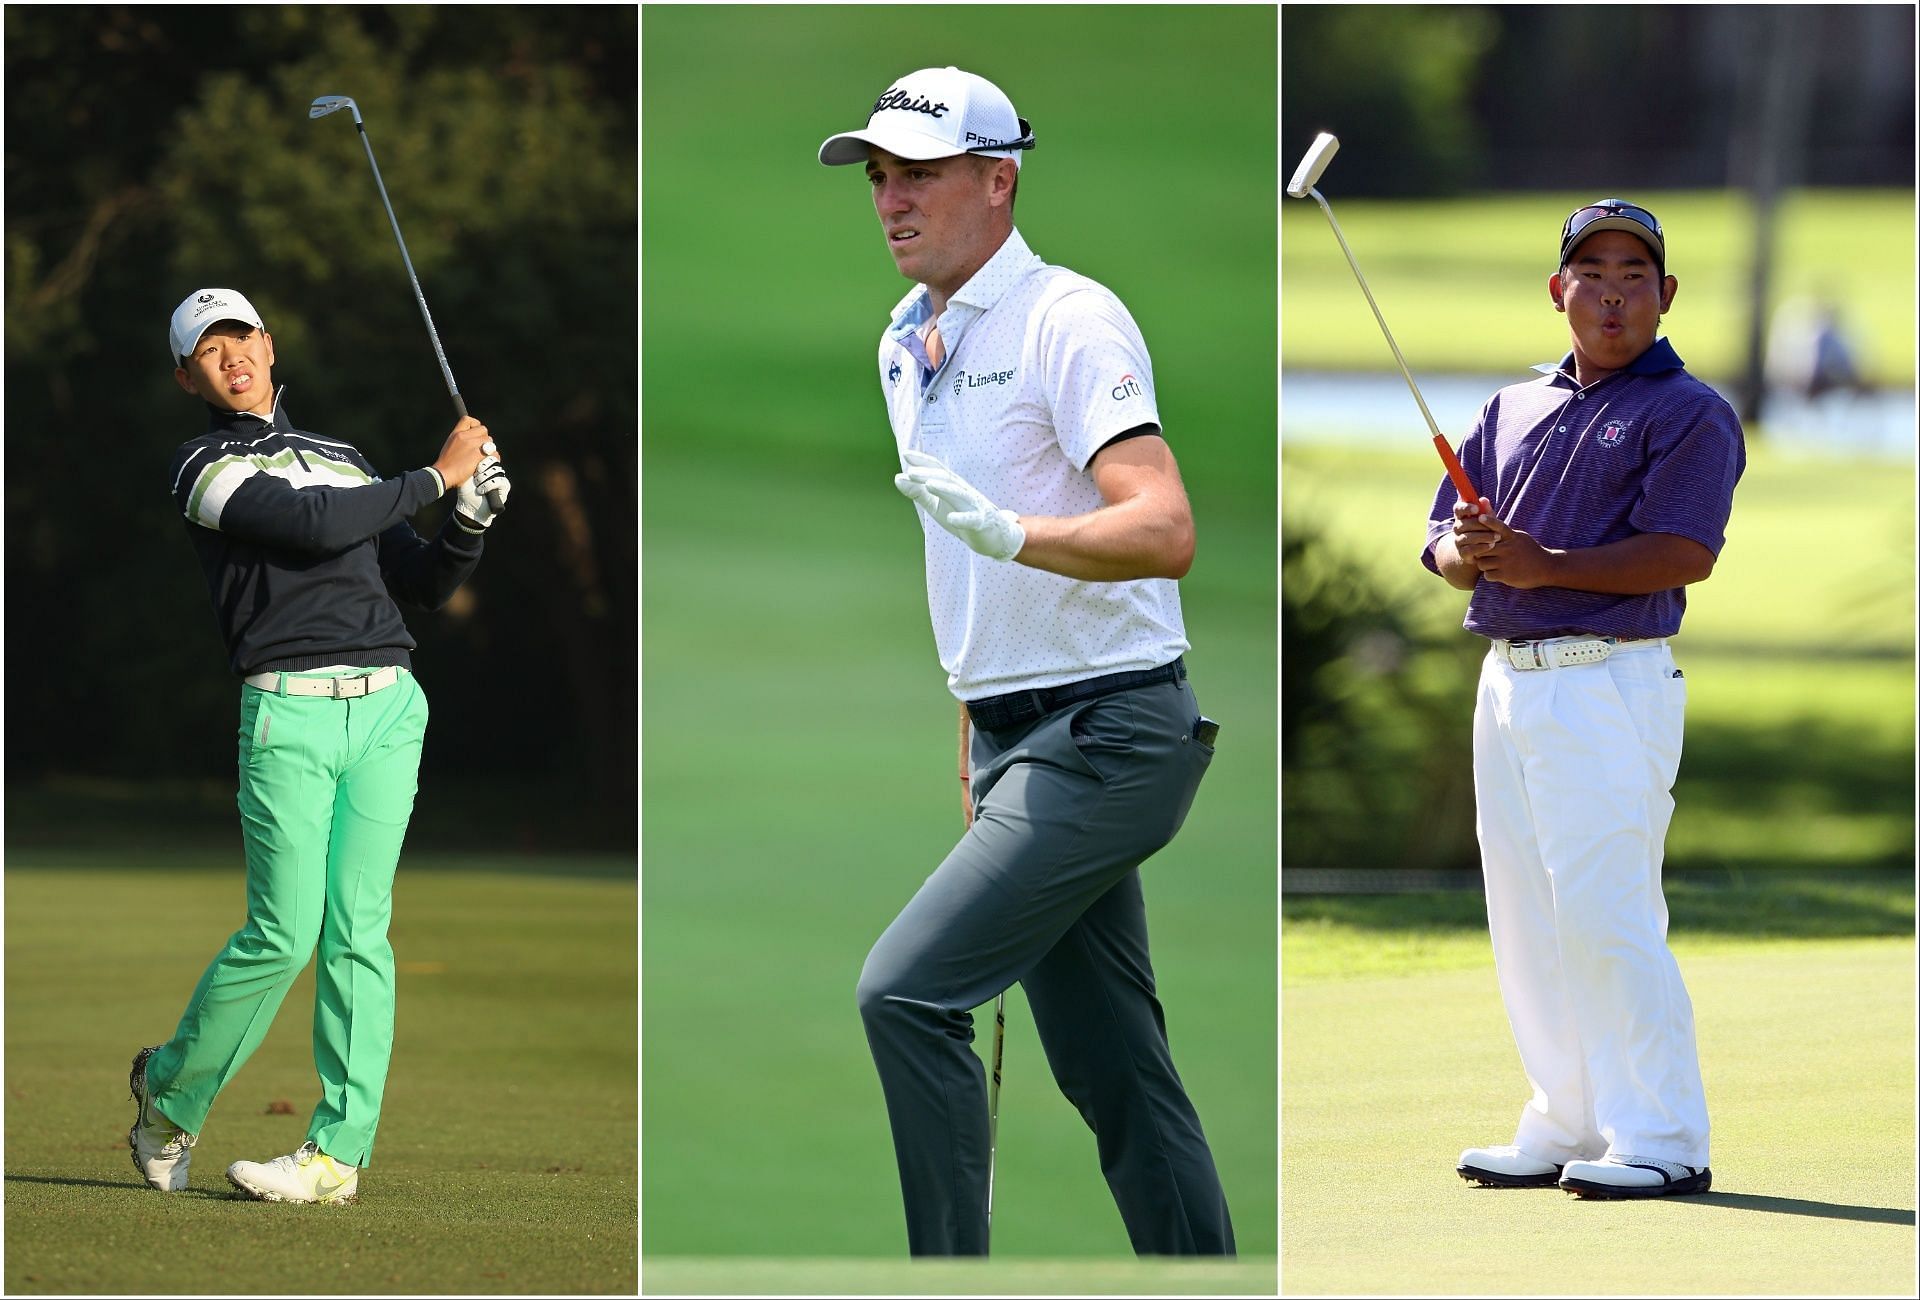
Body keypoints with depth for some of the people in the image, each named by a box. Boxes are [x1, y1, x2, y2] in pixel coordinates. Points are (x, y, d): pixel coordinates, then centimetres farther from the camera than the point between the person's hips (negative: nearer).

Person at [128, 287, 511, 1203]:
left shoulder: (345, 460, 23)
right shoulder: (202, 470, 4)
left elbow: (424, 586, 22)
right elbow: (314, 525, -12)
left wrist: (471, 519, 3)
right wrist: (437, 475, -4)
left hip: (386, 709, 4)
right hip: (288, 712, -4)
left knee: (358, 927, -4)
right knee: (284, 932, -10)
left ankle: (339, 1152, -5)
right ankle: (170, 1091, 13)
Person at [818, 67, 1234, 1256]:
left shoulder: (1070, 321, -13)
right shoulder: (908, 346, 15)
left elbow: (1165, 533, -25)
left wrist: (1009, 534, -40)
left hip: (1109, 733, -9)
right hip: (1013, 743, 9)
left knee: (906, 991, -18)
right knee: (1113, 1075, 7)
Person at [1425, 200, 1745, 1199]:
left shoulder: (1688, 413, -3)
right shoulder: (1514, 409, 18)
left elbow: (1686, 553, -16)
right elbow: (1447, 548, 16)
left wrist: (1546, 565, -22)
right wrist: (1467, 549, -9)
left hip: (1609, 683, -7)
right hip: (1506, 682, 7)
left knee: (1603, 914, -12)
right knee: (1525, 923, 9)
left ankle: (1662, 1142, -8)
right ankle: (1565, 1129, 17)